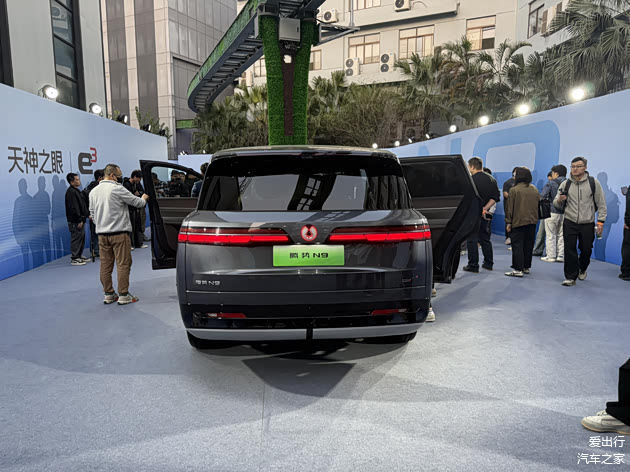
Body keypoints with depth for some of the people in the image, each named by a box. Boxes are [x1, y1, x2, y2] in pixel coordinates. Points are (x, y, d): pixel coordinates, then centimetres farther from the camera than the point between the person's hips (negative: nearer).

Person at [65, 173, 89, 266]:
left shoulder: (76, 190, 17)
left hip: (80, 220, 10)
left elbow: (82, 205, 23)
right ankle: (74, 259, 0)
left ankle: (79, 256, 24)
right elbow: (73, 208, -20)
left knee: (81, 238, 15)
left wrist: (87, 215, 18)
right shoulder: (71, 192, -16)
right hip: (75, 221, -10)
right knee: (76, 238, -6)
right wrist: (79, 220, -20)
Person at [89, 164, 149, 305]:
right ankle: (123, 295, 2)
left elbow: (92, 213, 18)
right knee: (123, 264, -1)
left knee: (105, 265, 10)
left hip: (102, 234, 7)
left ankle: (108, 294, 18)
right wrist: (144, 198, 17)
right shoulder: (118, 189, -11)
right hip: (119, 233, -7)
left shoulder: (93, 191, 12)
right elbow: (137, 203, -5)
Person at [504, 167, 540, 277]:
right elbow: (538, 205, 15)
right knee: (528, 245, 14)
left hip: (518, 222, -6)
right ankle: (527, 267, 23)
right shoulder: (535, 190, 8)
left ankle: (518, 269, -5)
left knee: (517, 245, -3)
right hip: (532, 221, 6)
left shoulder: (514, 190, -11)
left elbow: (510, 207, -9)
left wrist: (509, 222, -4)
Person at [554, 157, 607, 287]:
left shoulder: (594, 183, -1)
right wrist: (559, 200, -16)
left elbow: (601, 204, 3)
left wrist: (600, 222, -2)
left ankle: (582, 269, 38)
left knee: (586, 250, 9)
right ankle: (570, 277, 8)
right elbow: (557, 205, 8)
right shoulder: (565, 184, 3)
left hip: (587, 224, 0)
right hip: (569, 223, 1)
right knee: (569, 250, -3)